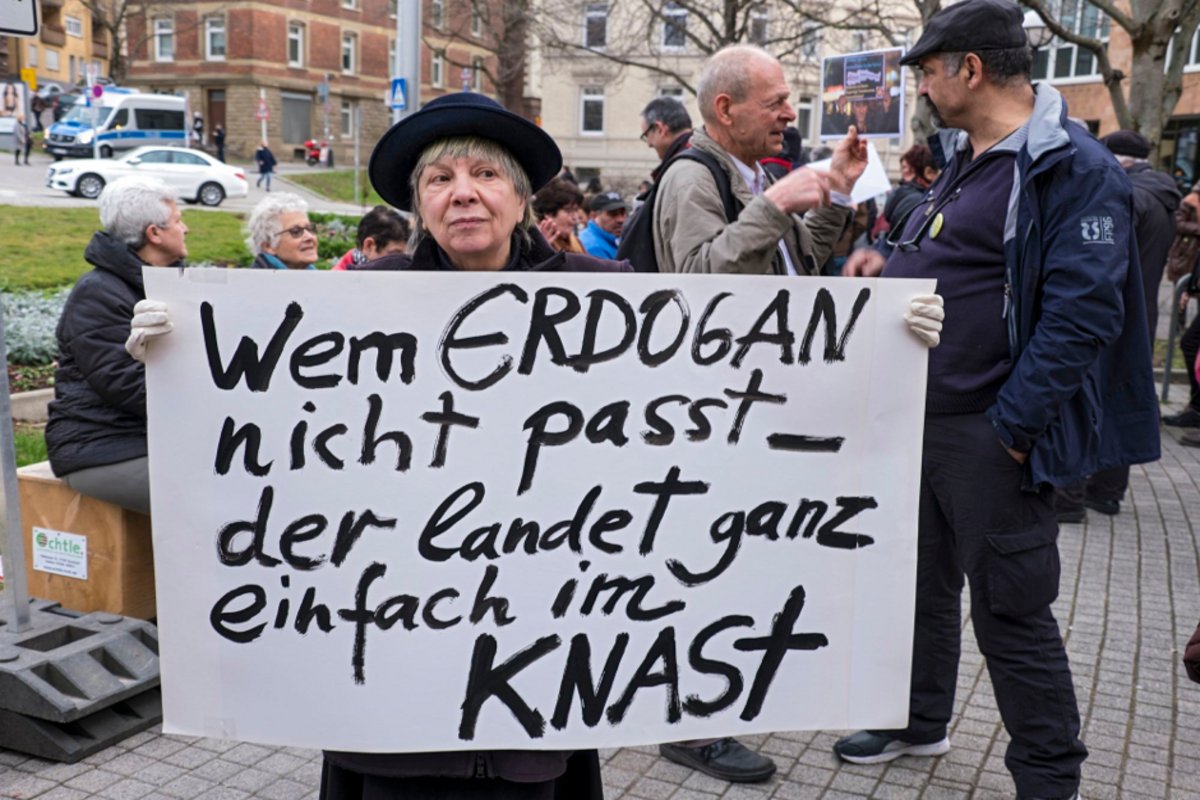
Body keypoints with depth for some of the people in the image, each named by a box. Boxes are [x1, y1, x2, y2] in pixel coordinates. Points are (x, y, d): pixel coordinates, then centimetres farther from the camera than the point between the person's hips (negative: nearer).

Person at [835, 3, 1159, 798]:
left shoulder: (1073, 168, -16)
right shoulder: (966, 158, 13)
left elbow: (1081, 312, -22)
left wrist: (1011, 426, -23)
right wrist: (889, 262, 7)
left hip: (989, 433, -9)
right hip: (920, 417, 9)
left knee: (1010, 609, 2)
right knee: (923, 580, 20)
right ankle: (919, 721, 40)